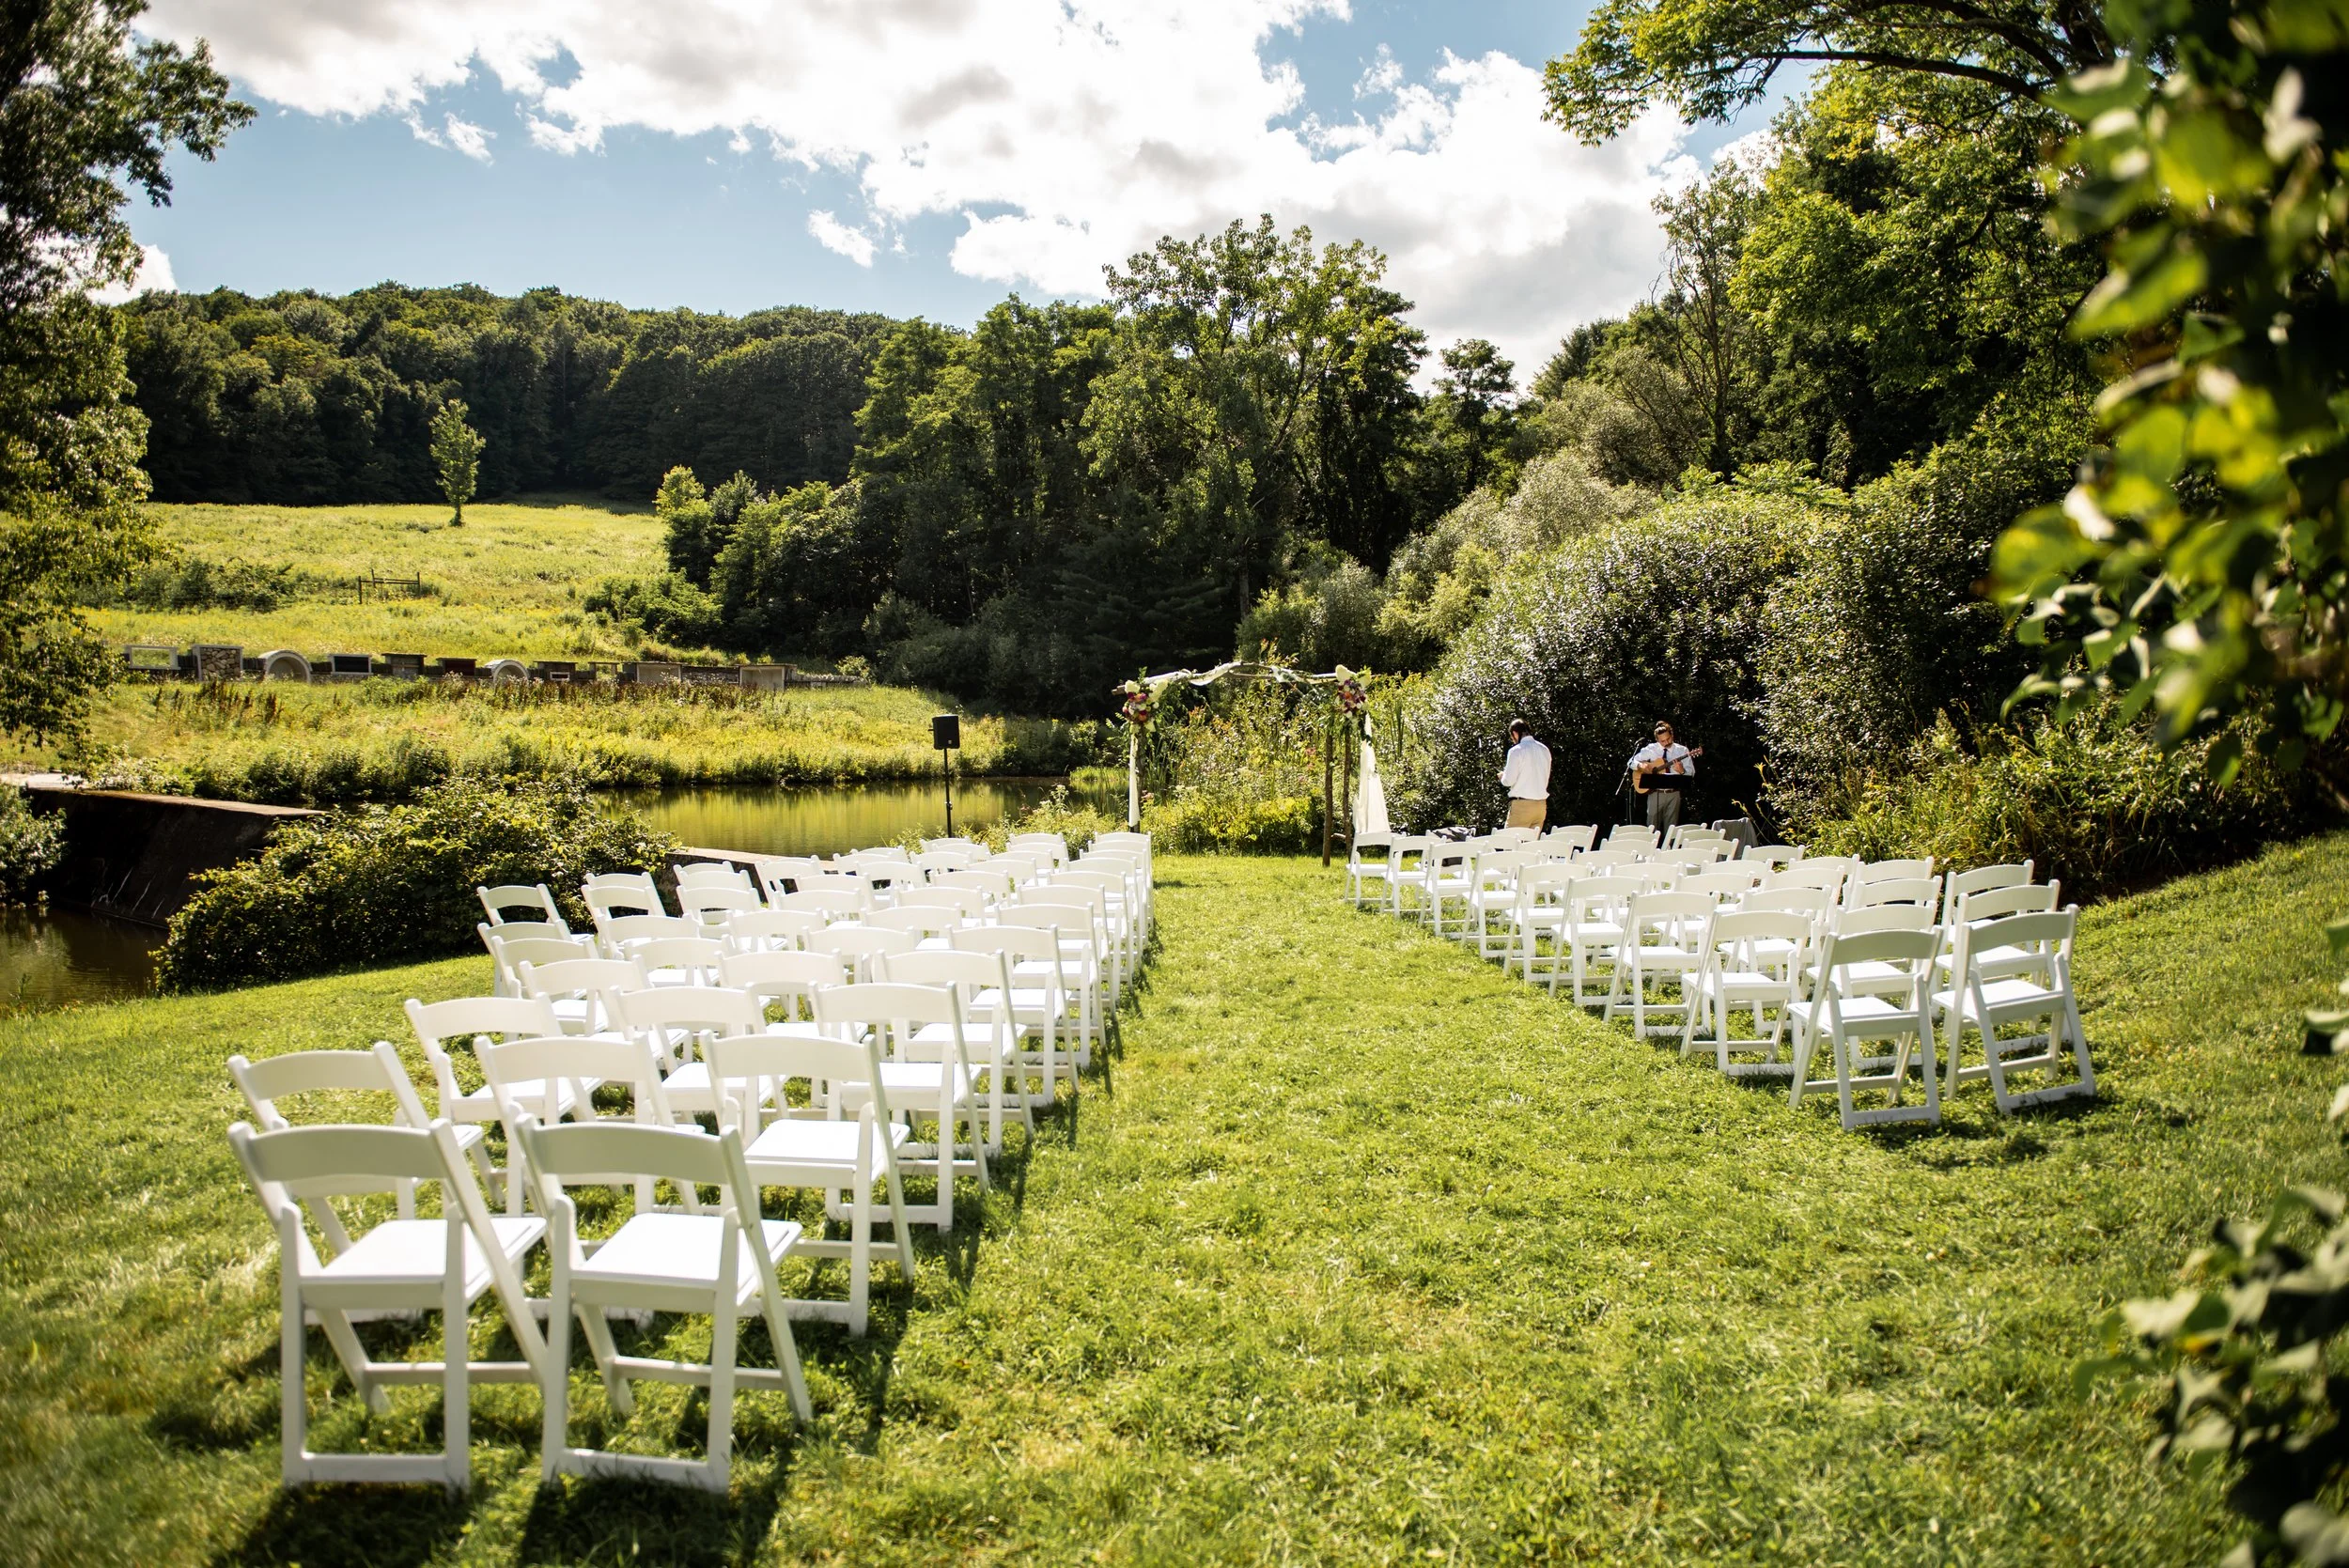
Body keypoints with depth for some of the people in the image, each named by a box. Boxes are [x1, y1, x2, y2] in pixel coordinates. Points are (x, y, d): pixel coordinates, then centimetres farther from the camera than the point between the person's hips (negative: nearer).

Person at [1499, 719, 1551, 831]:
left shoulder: (1516, 751, -10)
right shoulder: (1544, 750, 9)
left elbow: (1508, 781, -10)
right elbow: (1545, 778, 15)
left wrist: (1502, 776, 10)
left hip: (1522, 805, -6)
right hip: (1541, 804, 6)